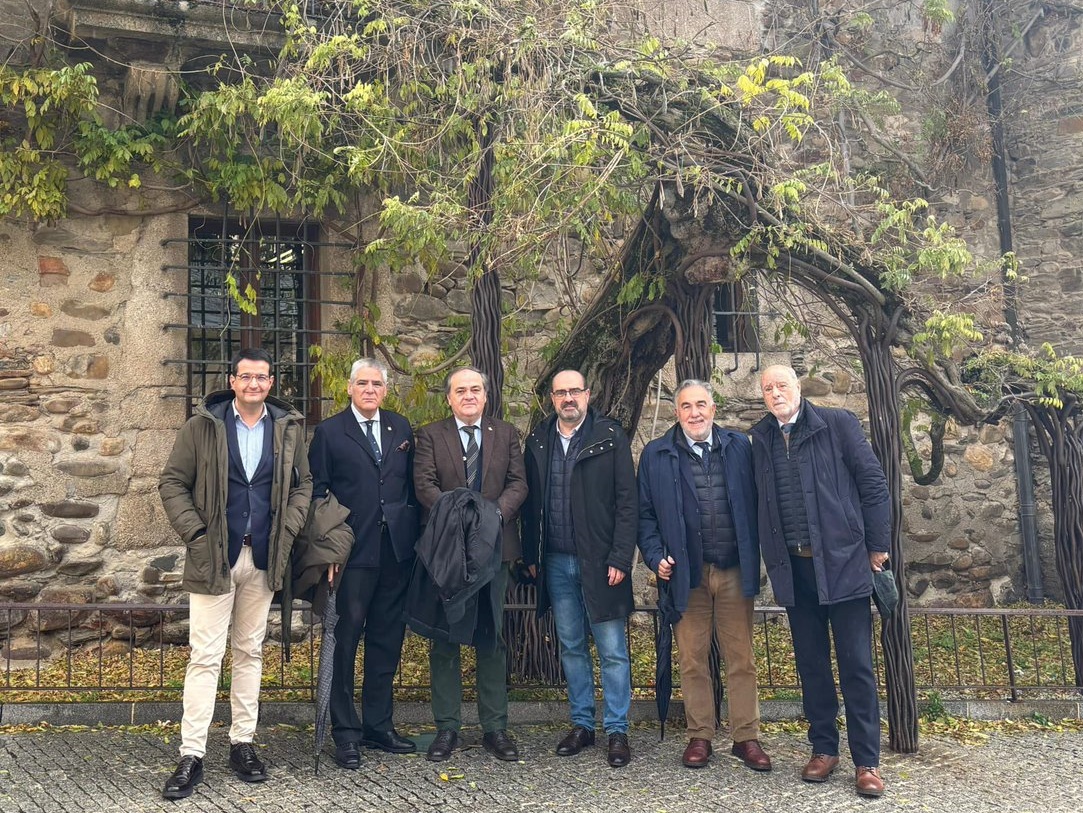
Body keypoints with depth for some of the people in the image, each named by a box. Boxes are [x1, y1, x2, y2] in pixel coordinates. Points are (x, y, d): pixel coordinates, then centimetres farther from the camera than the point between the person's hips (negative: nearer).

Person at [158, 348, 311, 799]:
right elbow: (172, 482, 0)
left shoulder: (288, 428, 6)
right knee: (205, 657, -2)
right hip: (213, 557, -3)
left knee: (250, 652, 12)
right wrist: (195, 534, -8)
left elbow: (302, 485, 12)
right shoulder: (203, 424, -2)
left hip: (264, 558, 3)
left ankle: (242, 744, 21)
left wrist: (287, 531, -1)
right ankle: (191, 756, 4)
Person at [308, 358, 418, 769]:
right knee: (346, 637, -1)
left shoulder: (401, 428, 12)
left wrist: (414, 534, 5)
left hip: (396, 549, 4)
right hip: (354, 551, -4)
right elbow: (316, 492, -2)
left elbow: (412, 484, 13)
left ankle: (378, 725, 23)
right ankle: (345, 732, 9)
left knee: (386, 639, 12)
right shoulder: (330, 432, 0)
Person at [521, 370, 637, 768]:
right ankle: (581, 724, 24)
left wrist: (620, 557, -12)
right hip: (556, 562, 4)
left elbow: (626, 501, -7)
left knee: (612, 651, 2)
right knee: (571, 647, 13)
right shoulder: (538, 440, 8)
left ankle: (617, 730, 11)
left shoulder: (610, 437, -4)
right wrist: (531, 556, 6)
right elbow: (531, 501, 10)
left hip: (599, 561, -4)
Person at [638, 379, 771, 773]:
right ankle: (699, 737, 18)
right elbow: (645, 514, 6)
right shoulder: (656, 455, 3)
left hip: (735, 572, 0)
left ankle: (746, 737, 16)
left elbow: (754, 504, 6)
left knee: (741, 659, 6)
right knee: (692, 661, 7)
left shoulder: (739, 447, 5)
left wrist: (755, 559, -1)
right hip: (686, 574, 0)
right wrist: (656, 556, -6)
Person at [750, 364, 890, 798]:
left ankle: (867, 761, 10)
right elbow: (760, 499, 11)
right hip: (793, 567, 4)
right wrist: (772, 557, 6)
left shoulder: (838, 424, -3)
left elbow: (873, 483, -2)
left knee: (856, 664, 1)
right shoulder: (759, 438, 7)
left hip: (842, 560, -3)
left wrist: (878, 546, -3)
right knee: (811, 662, 11)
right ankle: (824, 749, 24)